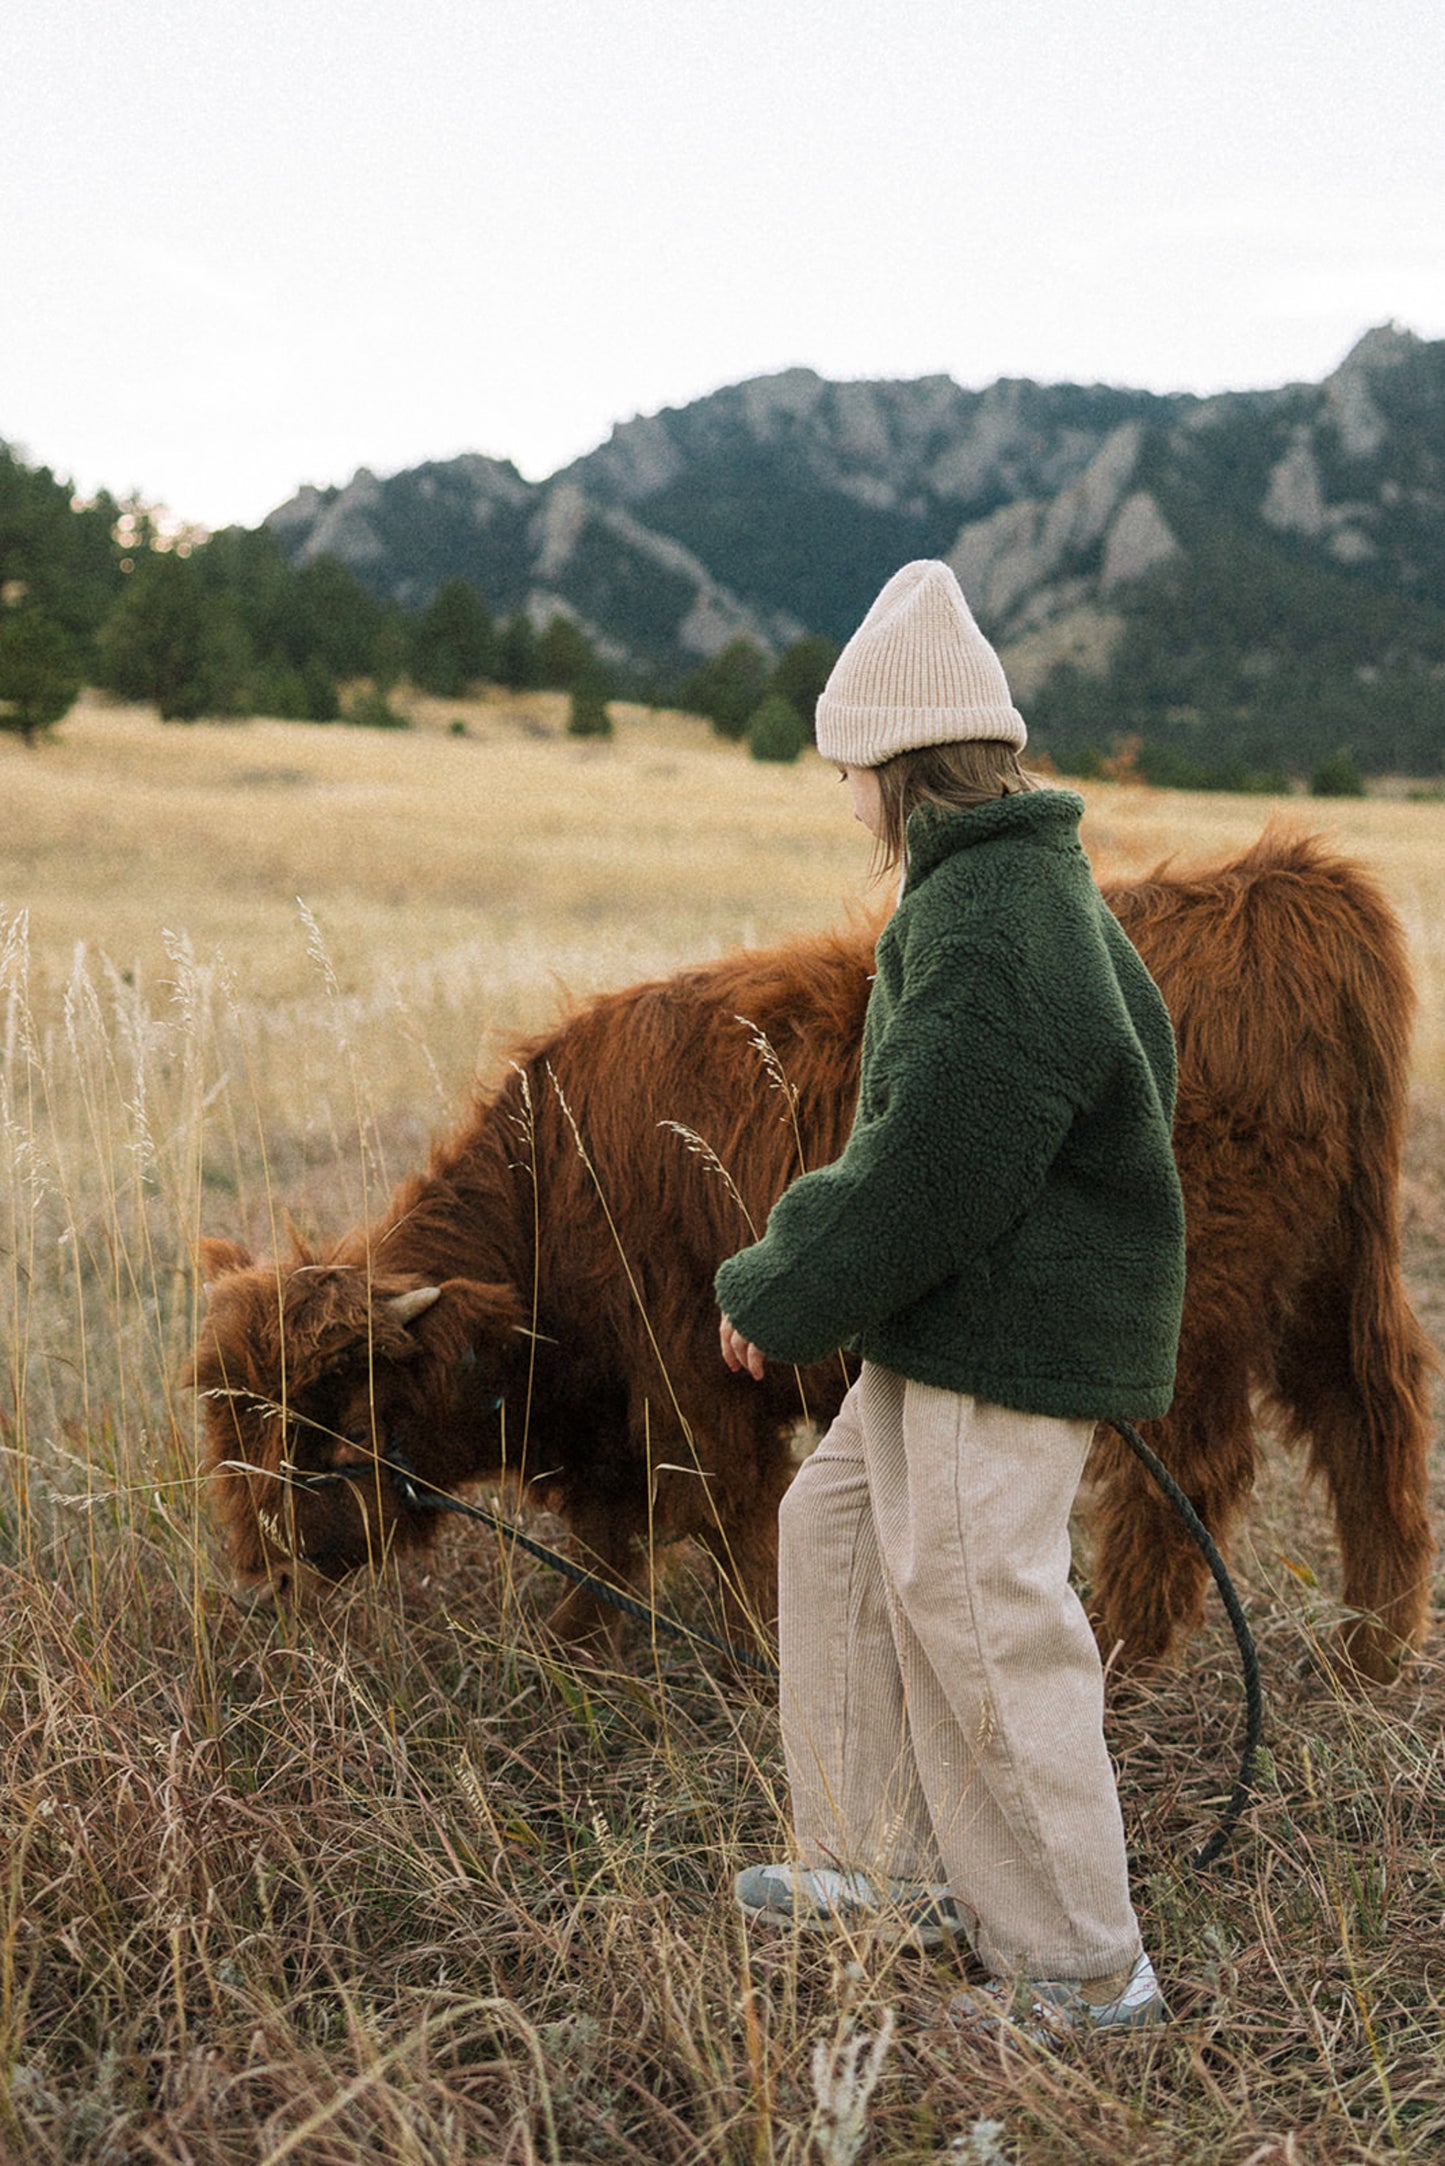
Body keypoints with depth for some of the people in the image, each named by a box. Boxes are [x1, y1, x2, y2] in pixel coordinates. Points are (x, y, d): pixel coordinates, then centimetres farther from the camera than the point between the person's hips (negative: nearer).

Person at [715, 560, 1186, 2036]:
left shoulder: (987, 928, -21)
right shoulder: (1030, 885, 11)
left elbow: (930, 1168, -23)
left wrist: (782, 1301, -11)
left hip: (1010, 1333, -11)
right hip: (965, 1315, 11)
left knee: (976, 1611, -3)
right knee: (835, 1530, 18)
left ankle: (1082, 1968, 12)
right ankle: (889, 1871, 30)